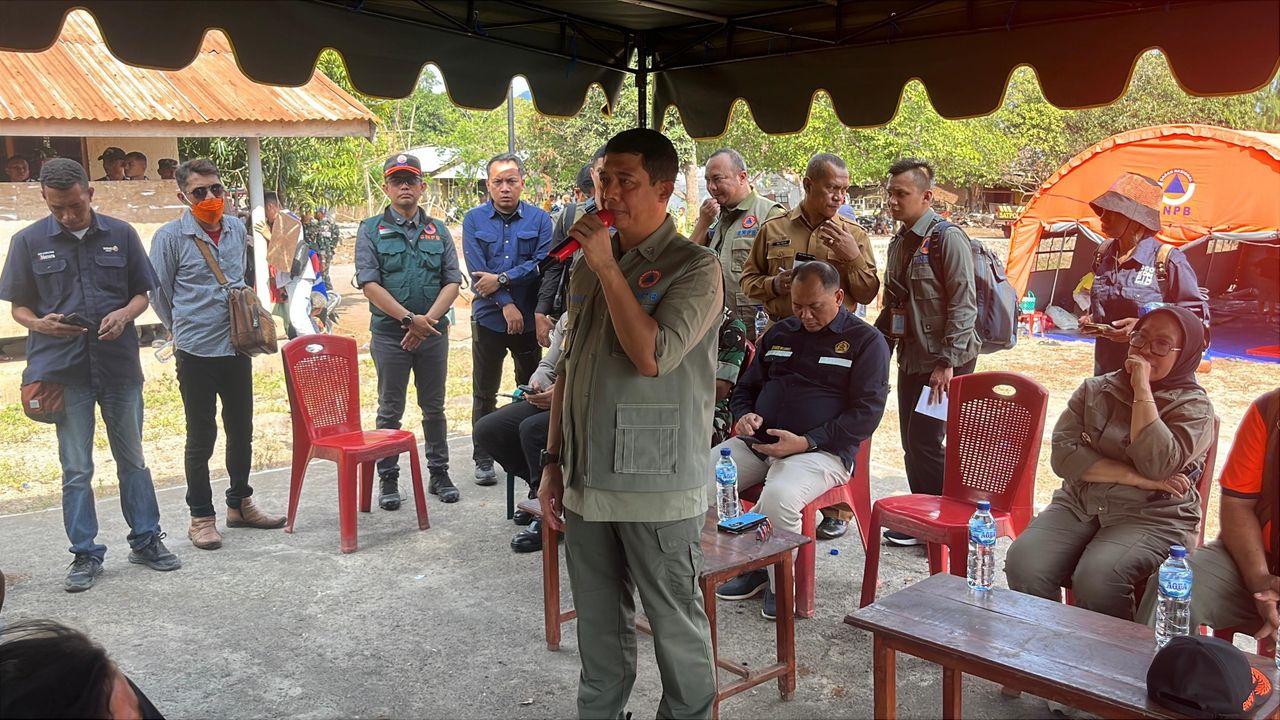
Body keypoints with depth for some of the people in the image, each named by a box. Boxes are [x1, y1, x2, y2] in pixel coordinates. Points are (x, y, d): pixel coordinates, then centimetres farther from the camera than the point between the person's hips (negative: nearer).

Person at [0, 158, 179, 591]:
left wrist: (125, 315, -13)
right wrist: (39, 323, -16)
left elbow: (142, 292, 9)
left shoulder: (121, 234, 3)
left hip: (120, 365, 1)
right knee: (76, 469, 5)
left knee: (132, 459, 12)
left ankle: (146, 540, 24)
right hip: (63, 369, -1)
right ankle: (86, 554, 16)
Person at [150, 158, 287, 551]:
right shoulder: (171, 236, -10)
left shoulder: (237, 229, 6)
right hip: (196, 353, -5)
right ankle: (201, 516, 16)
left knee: (241, 430, 14)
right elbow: (159, 293, -1)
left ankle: (240, 504, 29)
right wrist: (185, 328, 9)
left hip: (237, 348, 5)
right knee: (201, 437, 3)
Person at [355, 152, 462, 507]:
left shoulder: (438, 231, 9)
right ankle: (388, 480, 14)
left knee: (434, 408, 11)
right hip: (389, 334, -2)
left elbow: (453, 282, 2)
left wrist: (428, 319, -13)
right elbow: (369, 284, -8)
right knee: (390, 411, 5)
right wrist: (409, 318, -16)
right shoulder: (371, 231, 1)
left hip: (434, 333, 2)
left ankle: (439, 474, 22)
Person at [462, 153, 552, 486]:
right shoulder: (474, 219, 1)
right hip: (488, 318, 0)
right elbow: (477, 270, -7)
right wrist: (506, 304, -15)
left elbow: (543, 263, -11)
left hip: (529, 320, 0)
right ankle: (484, 460, 18)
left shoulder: (539, 219, 0)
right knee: (484, 394, 7)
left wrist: (502, 279, -17)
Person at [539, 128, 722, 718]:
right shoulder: (587, 267, 11)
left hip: (656, 485, -6)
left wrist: (609, 269, -17)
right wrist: (553, 461, 13)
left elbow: (651, 355, -22)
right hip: (587, 481, 6)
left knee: (676, 624, 6)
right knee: (598, 626, 17)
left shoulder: (694, 268, -8)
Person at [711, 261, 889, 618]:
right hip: (756, 442, 6)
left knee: (779, 496, -37)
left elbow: (867, 413, -6)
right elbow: (746, 387, 28)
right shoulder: (779, 333, 20)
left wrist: (805, 442, -15)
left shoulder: (865, 341, 3)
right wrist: (744, 416, 3)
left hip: (821, 450, -6)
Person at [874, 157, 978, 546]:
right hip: (911, 358, 8)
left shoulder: (947, 238, -13)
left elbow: (963, 305, -18)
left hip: (945, 362, -8)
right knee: (912, 444, 11)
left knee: (925, 443, -8)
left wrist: (946, 362, -21)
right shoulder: (899, 243, 13)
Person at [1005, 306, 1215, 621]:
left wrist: (1142, 388, -14)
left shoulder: (1193, 406, 1)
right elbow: (1063, 454, -2)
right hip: (1079, 504, 4)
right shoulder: (1095, 389, 11)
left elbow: (1157, 466, -18)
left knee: (1096, 579, -32)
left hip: (1151, 517, -3)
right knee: (1024, 564, -24)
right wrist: (1136, 477, -11)